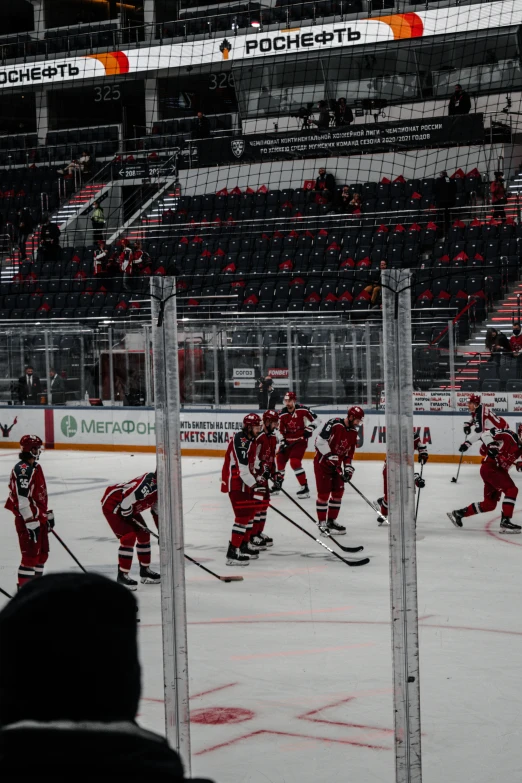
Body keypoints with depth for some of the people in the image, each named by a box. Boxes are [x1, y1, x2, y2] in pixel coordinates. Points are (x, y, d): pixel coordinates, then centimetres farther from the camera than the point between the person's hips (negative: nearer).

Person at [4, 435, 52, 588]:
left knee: (42, 553, 16)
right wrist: (31, 522, -25)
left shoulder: (35, 466, 13)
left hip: (39, 517, 10)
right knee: (31, 555, -9)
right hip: (27, 520, -10)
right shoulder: (22, 470, -20)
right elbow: (22, 500, -25)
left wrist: (47, 515, 24)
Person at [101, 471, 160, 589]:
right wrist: (129, 517, -17)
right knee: (129, 537, -19)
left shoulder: (158, 489, 0)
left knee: (144, 534, 12)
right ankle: (122, 576, -11)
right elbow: (126, 500, -35)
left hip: (128, 507, 10)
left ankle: (145, 571, 26)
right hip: (111, 504, -10)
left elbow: (157, 512, 13)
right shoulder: (148, 485, -33)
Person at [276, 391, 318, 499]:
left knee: (295, 462, -20)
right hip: (288, 440, 6)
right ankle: (278, 483, 36)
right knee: (280, 459, 13)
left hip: (300, 440, -6)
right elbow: (281, 430, 6)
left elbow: (314, 418, -4)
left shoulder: (302, 410, -15)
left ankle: (304, 488, -16)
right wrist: (282, 442, -1)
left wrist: (310, 428, -15)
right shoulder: (283, 414, -1)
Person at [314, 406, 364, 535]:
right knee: (324, 492, -7)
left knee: (338, 491, 6)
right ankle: (322, 522, 0)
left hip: (336, 465, 8)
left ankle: (331, 520, 16)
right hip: (322, 462, -8)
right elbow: (320, 441, -24)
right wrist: (330, 456, -24)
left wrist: (348, 467, 2)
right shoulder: (334, 424, -21)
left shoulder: (353, 432, 4)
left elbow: (349, 452, 12)